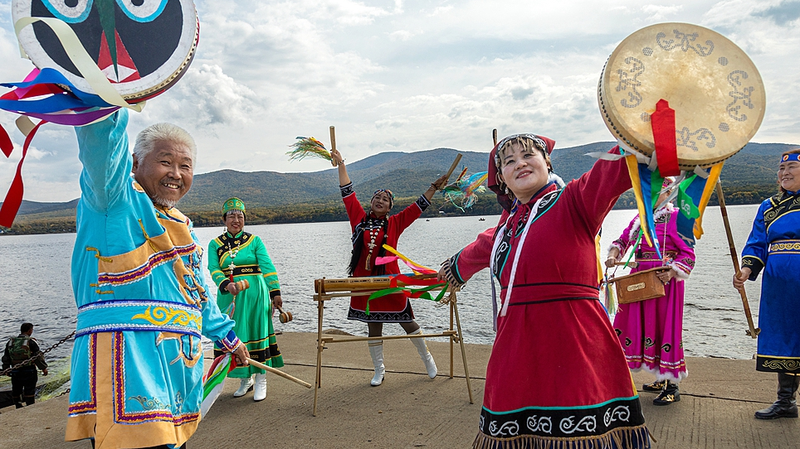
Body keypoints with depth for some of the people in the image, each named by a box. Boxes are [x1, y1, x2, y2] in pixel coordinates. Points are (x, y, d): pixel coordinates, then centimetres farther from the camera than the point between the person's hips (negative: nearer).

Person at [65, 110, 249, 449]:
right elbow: (102, 142, -22)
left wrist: (228, 337, 39)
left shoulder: (183, 227, 23)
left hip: (180, 365, 8)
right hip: (126, 359, -7)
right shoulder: (115, 198, 0)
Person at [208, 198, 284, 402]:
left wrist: (275, 293, -15)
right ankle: (245, 379, 23)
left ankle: (261, 381, 10)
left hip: (254, 295, -2)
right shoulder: (215, 244, 7)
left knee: (257, 334, -1)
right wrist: (226, 284, -26)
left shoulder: (255, 241, 3)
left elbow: (267, 267, -6)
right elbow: (214, 269, -6)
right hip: (229, 296, 2)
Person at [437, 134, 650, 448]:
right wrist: (451, 269, 56)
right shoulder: (505, 227, 16)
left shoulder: (574, 201, -3)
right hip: (516, 347, 6)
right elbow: (475, 253, 37)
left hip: (574, 341, -6)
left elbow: (616, 166, -20)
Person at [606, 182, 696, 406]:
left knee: (665, 327, -4)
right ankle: (662, 379, 27)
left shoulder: (677, 217, -7)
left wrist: (672, 272, -24)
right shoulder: (640, 218, 13)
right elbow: (623, 240, 16)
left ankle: (671, 386, 7)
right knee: (641, 326, 11)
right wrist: (613, 254, -5)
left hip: (664, 281, -7)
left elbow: (688, 253, -9)